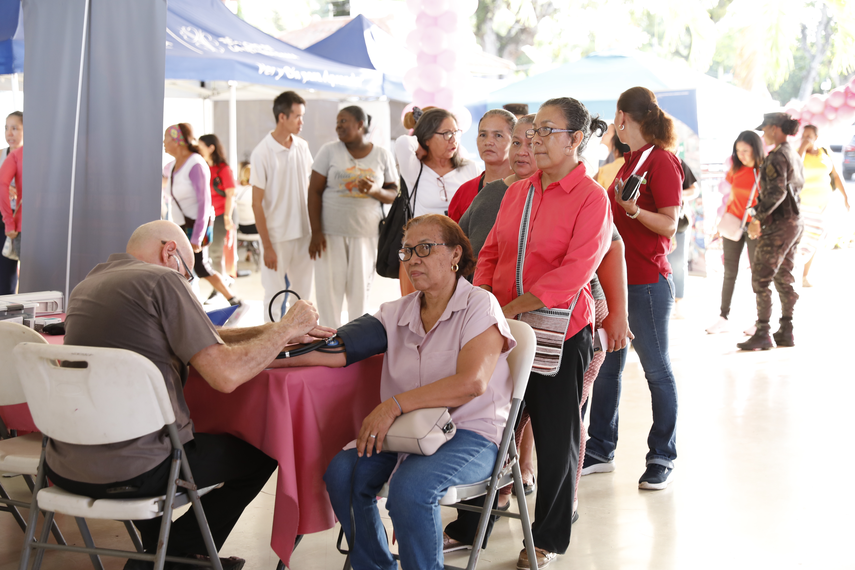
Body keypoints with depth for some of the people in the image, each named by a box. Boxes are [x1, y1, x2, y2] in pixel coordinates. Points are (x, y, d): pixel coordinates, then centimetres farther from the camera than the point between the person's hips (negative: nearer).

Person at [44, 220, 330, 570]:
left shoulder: (88, 284, 15)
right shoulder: (162, 280, -10)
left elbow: (200, 340, 18)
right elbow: (226, 374, -16)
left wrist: (280, 332, 17)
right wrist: (285, 328, -1)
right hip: (129, 473, -8)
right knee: (261, 452, 13)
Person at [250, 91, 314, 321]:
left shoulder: (302, 147, 4)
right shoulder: (262, 153, -12)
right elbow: (257, 203, -11)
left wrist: (315, 229, 10)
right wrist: (267, 246, -13)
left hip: (304, 233, 5)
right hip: (277, 237, -5)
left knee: (303, 295, 11)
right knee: (275, 297, 3)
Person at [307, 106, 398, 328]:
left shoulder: (382, 155, 5)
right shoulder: (329, 151, 3)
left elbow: (394, 193, 8)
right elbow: (314, 191, 1)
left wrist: (375, 191, -16)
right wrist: (316, 232, -7)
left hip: (366, 234, 1)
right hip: (331, 233, 0)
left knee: (360, 290, 3)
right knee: (329, 289, -2)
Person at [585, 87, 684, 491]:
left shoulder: (662, 161, -10)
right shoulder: (630, 161, 16)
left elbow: (670, 224, -16)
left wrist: (633, 210, -29)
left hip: (647, 280, -9)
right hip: (615, 276, 9)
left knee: (656, 368, 0)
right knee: (606, 365, 11)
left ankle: (662, 458, 8)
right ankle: (600, 451, 20)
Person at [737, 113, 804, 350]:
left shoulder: (777, 157, -15)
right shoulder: (794, 155, 14)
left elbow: (776, 192, -25)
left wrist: (757, 217, -21)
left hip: (778, 223, -10)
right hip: (794, 221, 10)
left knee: (761, 278, -6)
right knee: (783, 278, 13)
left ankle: (762, 333, -7)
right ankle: (786, 332, 15)